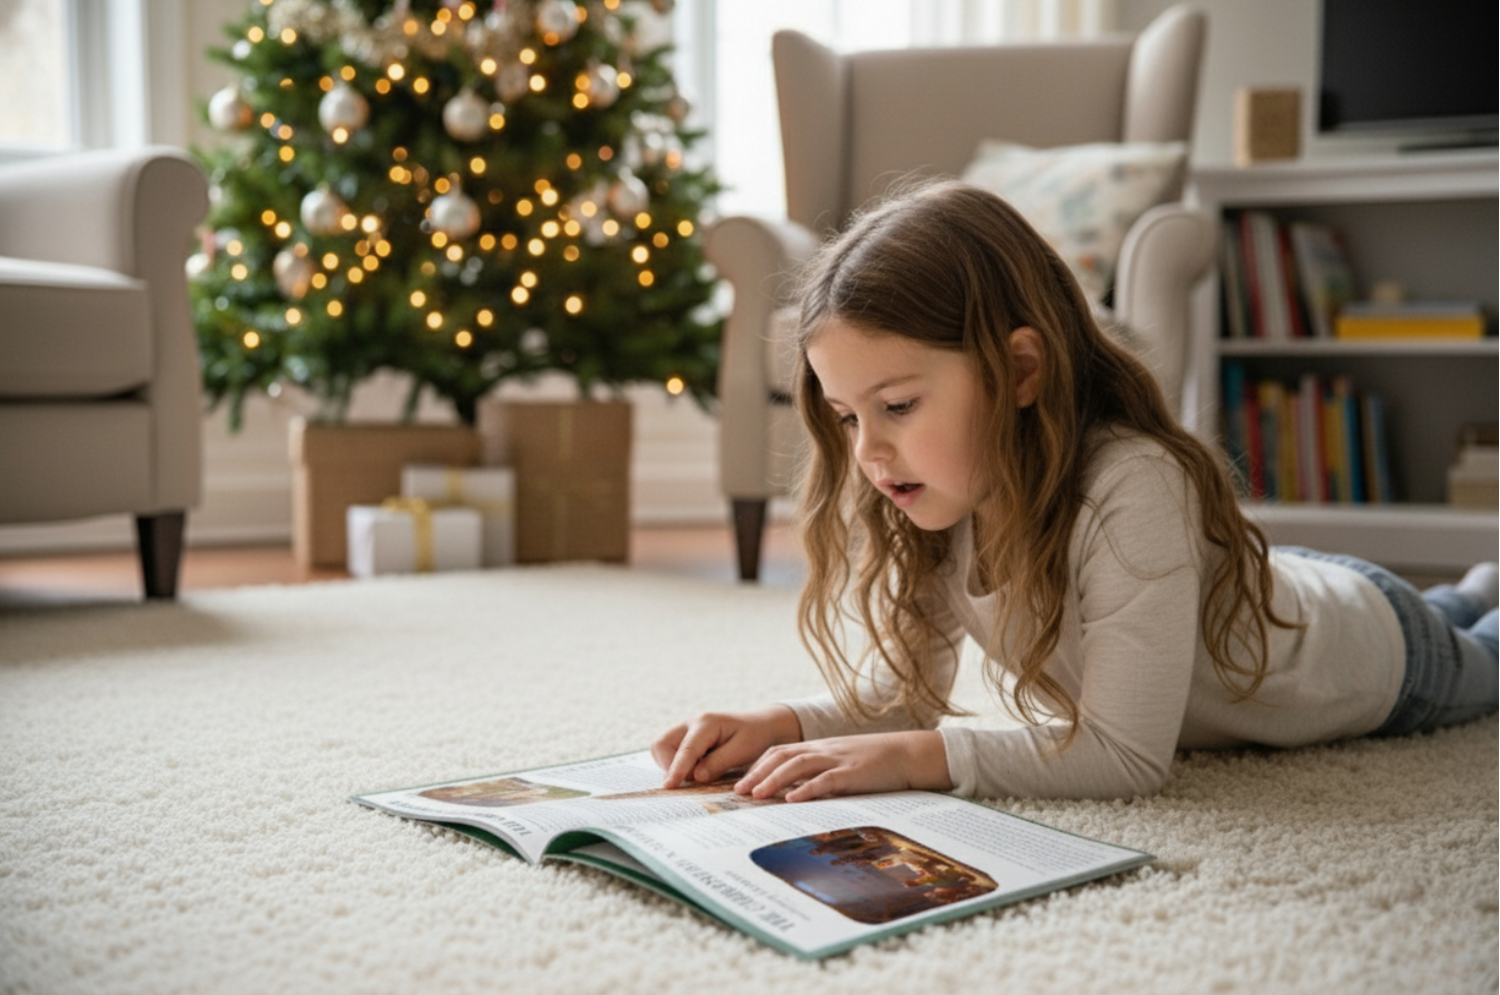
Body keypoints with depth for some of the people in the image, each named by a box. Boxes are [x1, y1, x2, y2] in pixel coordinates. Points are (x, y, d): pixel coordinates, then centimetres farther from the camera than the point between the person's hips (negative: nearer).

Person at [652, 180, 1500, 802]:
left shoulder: (1133, 490, -48)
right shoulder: (938, 508, -27)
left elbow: (1128, 756, -49)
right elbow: (897, 697, -22)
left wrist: (914, 757, -54)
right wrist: (779, 729, -40)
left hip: (1376, 643, -5)